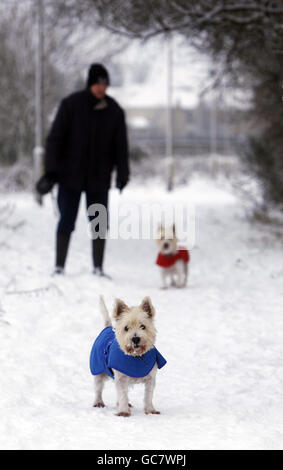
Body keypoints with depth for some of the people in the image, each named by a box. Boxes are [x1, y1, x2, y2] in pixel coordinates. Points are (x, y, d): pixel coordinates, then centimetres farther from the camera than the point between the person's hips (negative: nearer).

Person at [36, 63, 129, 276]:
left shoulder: (114, 111, 1)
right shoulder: (71, 105, -8)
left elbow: (120, 145, 6)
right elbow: (55, 138, -8)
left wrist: (122, 173, -1)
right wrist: (51, 170, -13)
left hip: (99, 178, 2)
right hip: (70, 176, -2)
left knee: (100, 224, 3)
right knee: (67, 222, -1)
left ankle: (98, 268, 12)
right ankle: (59, 267, 7)